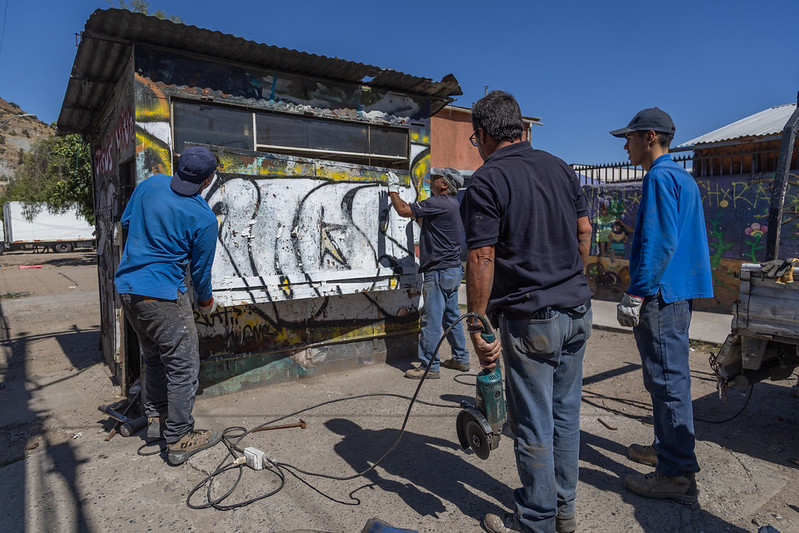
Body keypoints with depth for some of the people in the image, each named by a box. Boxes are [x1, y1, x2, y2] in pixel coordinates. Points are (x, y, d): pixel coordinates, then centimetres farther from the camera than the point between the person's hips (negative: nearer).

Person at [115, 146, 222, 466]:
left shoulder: (151, 184, 3)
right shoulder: (203, 218, -13)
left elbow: (126, 222, 16)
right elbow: (200, 268, -3)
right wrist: (206, 302, 13)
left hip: (126, 287, 8)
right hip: (161, 294, -8)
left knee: (154, 357, 23)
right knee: (183, 366, 3)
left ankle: (155, 418, 34)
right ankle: (178, 440, 10)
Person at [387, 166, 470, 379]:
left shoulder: (439, 203, -16)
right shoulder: (452, 204, 15)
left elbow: (403, 210, -16)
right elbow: (424, 221, 25)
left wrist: (393, 189, 2)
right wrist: (400, 196, 24)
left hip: (439, 271, -10)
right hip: (453, 269, 10)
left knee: (431, 320, -4)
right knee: (451, 316, 18)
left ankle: (429, 366, 4)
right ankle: (460, 358, 28)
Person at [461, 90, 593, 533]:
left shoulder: (486, 181, -12)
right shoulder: (560, 167, 10)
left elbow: (482, 258, -18)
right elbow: (585, 231, 14)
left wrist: (477, 325, -12)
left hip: (530, 319, -7)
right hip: (577, 312, 8)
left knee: (533, 426, 7)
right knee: (565, 414, 18)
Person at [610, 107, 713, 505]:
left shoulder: (660, 178, -13)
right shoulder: (683, 178, 19)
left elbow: (658, 243, -22)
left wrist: (635, 295, -20)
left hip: (662, 294, -11)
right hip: (678, 292, 11)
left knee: (668, 380, -4)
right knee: (667, 377, 19)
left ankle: (677, 475, 5)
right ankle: (666, 447, 32)